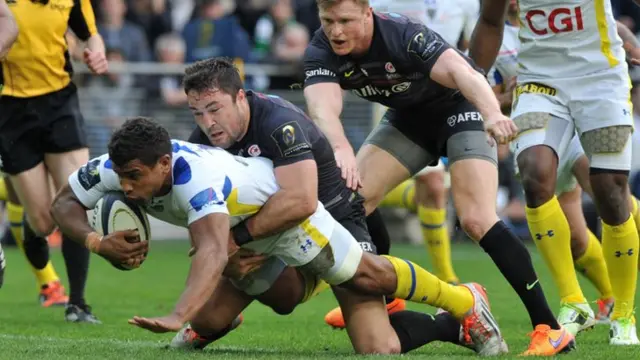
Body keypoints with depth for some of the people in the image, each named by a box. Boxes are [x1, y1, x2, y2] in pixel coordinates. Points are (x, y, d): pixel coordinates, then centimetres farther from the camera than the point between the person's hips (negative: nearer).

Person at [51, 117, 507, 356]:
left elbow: (214, 252, -64)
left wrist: (177, 317, -79)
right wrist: (97, 242, -36)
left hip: (278, 205, -6)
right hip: (230, 222, 6)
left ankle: (466, 303, 22)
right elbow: (64, 203, -14)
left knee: (364, 275, 3)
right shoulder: (113, 168, -30)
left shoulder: (196, 178, -50)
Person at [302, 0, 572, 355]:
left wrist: (493, 115, -68)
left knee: (476, 219, -22)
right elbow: (322, 107, -38)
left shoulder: (403, 35, -34)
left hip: (459, 109, -6)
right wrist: (341, 150, -60)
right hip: (408, 116, 6)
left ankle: (551, 329, -22)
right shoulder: (321, 54, -20)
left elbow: (461, 72, -48)